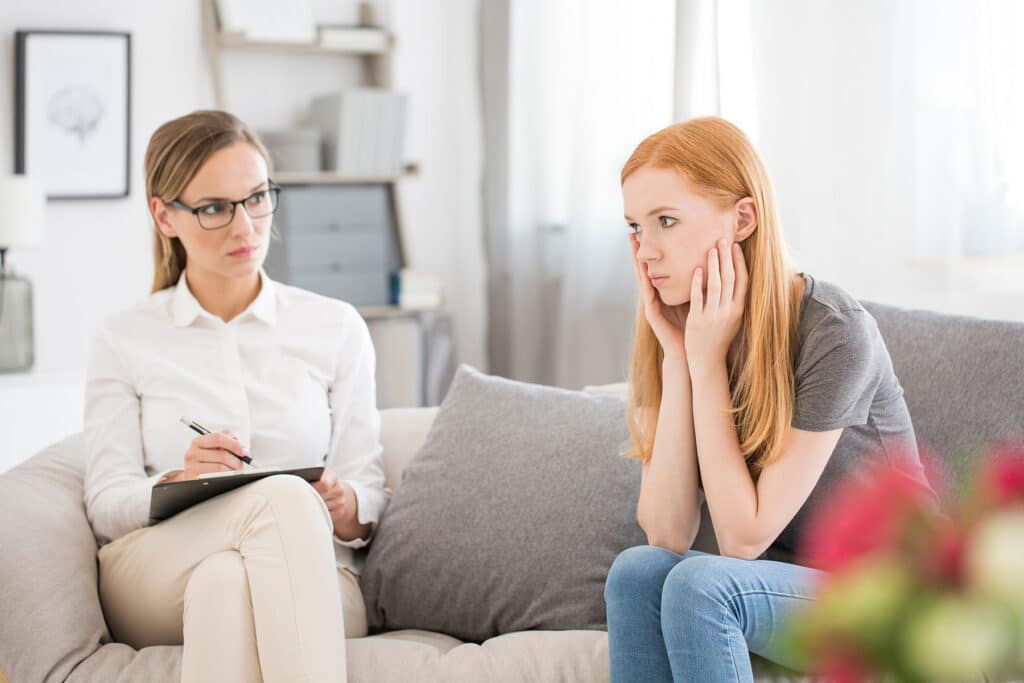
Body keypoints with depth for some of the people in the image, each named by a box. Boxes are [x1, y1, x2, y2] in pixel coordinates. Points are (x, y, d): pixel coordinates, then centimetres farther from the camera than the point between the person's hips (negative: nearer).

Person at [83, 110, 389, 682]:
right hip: (152, 585, 0)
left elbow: (369, 495, 8)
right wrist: (179, 482, -19)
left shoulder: (336, 327, 11)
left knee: (226, 582, -38)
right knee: (284, 495, -35)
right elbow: (107, 506, 3)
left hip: (304, 580, 1)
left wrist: (344, 508, -17)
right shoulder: (125, 339, 10)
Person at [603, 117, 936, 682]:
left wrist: (707, 360, -23)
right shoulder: (669, 334, -5)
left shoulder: (835, 333, -22)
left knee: (699, 583, -29)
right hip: (783, 585, 5)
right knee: (638, 569, -24)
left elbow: (743, 538, -21)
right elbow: (666, 535, -14)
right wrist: (676, 360, -19)